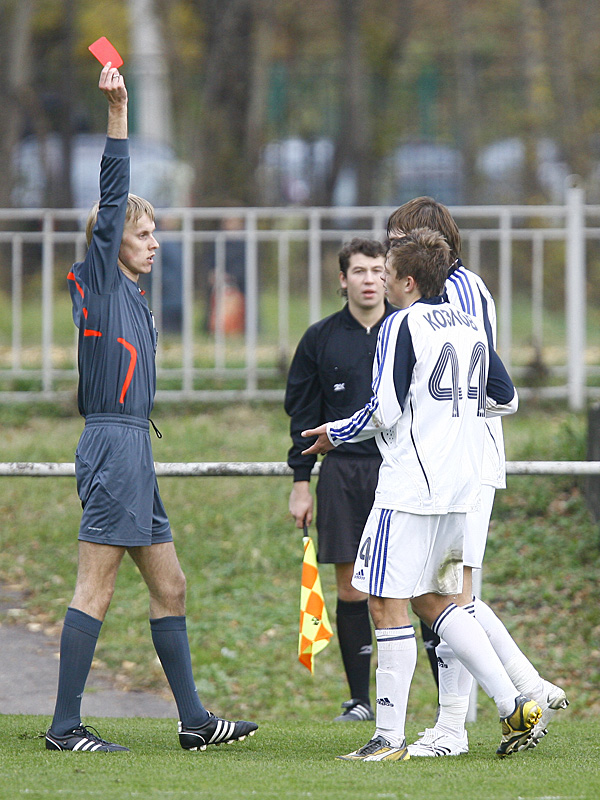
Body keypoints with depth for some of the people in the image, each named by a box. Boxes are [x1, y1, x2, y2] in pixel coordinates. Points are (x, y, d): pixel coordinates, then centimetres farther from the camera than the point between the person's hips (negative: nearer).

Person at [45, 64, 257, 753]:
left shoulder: (132, 299, 21)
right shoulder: (99, 282, -3)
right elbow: (112, 198, -13)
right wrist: (117, 113, -20)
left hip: (130, 449, 10)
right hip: (113, 445, -10)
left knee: (169, 588, 11)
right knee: (95, 591, -9)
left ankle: (193, 720, 15)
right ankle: (64, 727, -9)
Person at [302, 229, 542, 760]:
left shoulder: (403, 325, -10)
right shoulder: (470, 325, 13)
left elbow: (385, 411, -16)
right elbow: (506, 398, 20)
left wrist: (336, 434, 1)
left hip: (411, 488, -8)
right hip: (461, 487, 8)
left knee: (388, 605, -4)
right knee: (433, 601, 18)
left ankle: (390, 737, -5)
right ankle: (513, 705, 9)